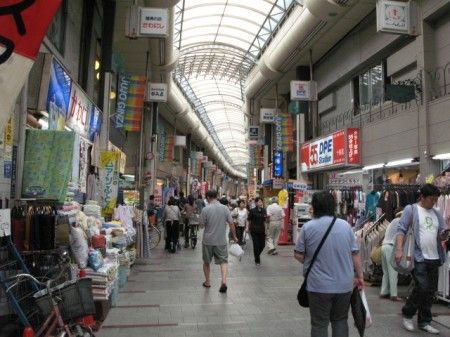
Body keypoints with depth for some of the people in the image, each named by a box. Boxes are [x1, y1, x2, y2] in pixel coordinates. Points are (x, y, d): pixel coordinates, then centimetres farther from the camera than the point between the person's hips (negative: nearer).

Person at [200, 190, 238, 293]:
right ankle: (224, 281, -12)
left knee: (206, 262, 16)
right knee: (224, 261, 6)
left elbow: (202, 224, -5)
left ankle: (207, 282, 28)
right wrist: (234, 236, 8)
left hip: (208, 240, -1)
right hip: (221, 241, 1)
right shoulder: (225, 208, -3)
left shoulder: (205, 209, -11)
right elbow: (231, 224, -2)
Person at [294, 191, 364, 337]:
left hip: (319, 285, -3)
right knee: (340, 321, 20)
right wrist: (360, 276, 11)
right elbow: (355, 254, 1)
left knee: (319, 324, 9)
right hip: (344, 284, 3)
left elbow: (298, 255, -4)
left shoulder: (308, 227, -9)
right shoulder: (345, 225, -2)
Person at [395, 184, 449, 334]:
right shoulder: (411, 209, -2)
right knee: (422, 288, -12)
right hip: (418, 257, -6)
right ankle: (407, 314, 10)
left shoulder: (436, 213, 15)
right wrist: (399, 249, -22)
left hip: (434, 258, 6)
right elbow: (401, 230, -10)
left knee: (430, 291, 10)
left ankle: (424, 321, 22)